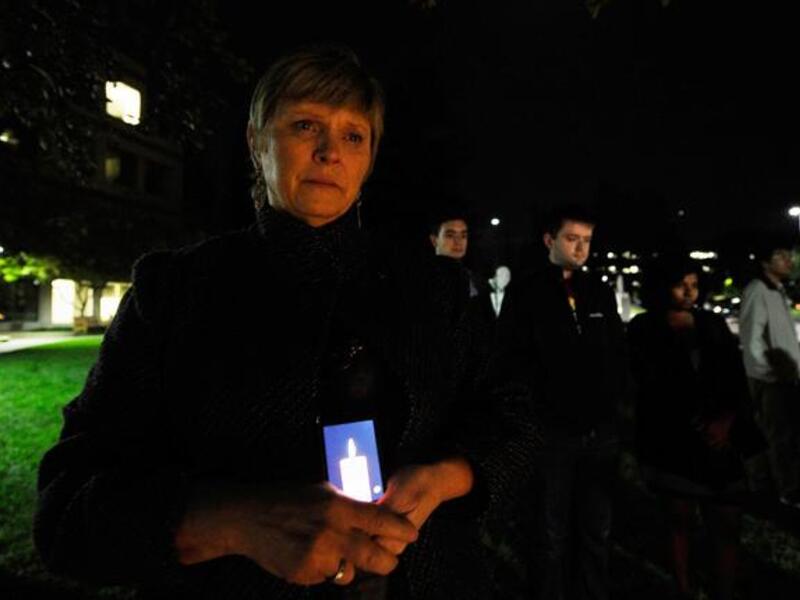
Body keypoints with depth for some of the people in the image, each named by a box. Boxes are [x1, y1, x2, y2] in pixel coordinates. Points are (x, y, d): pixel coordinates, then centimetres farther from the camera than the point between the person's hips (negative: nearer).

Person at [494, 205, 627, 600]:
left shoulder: (601, 294, 13)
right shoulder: (524, 293, -2)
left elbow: (617, 354, 18)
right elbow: (510, 360, -6)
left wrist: (615, 395, 5)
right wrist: (543, 395, -11)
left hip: (601, 430, 5)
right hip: (551, 431, -4)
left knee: (597, 532, 16)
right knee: (553, 535, 8)